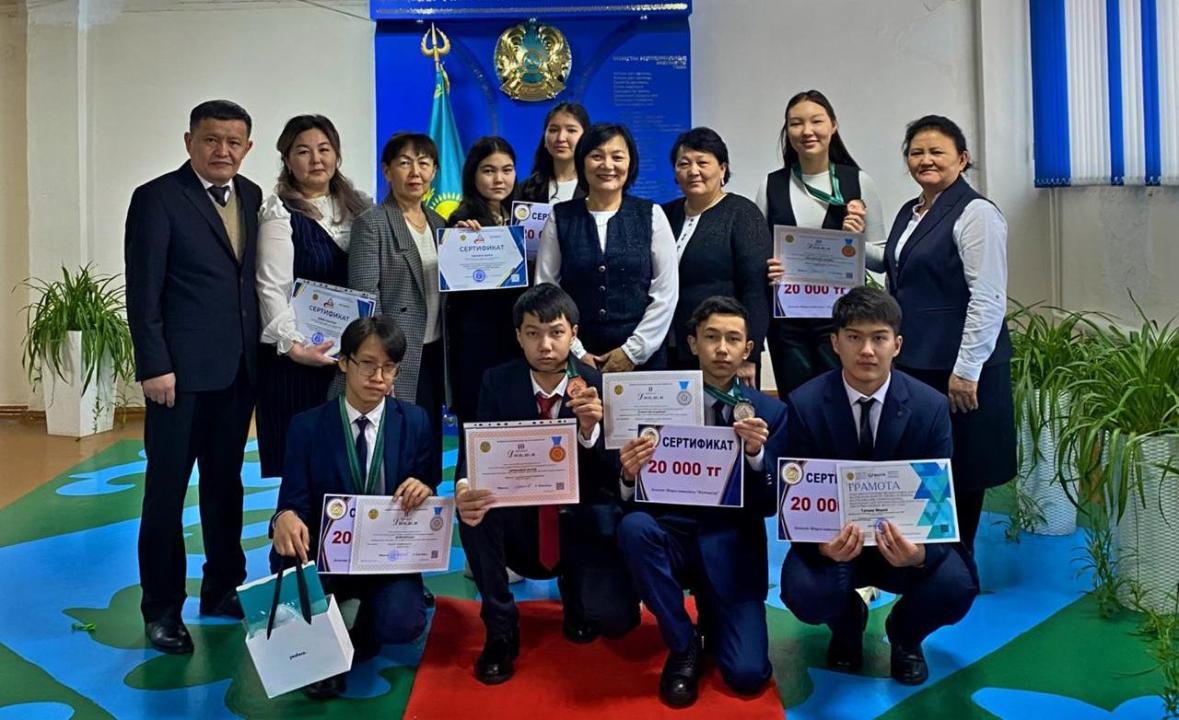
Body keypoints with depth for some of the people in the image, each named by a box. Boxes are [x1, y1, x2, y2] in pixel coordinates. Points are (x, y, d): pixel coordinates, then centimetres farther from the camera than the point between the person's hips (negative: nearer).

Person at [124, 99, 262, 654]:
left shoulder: (251, 196, 10)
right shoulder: (156, 198, -6)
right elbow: (143, 291, -10)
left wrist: (262, 350, 5)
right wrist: (154, 367, -14)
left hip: (238, 367, 6)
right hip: (181, 369, -5)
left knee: (225, 482, 15)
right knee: (167, 489, 4)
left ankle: (222, 589, 28)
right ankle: (161, 608, 17)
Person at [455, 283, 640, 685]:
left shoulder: (600, 386, -10)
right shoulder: (498, 382, -6)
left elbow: (612, 477, -14)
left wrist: (590, 429, -35)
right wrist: (464, 488, -36)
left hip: (584, 525, -1)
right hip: (521, 524, 1)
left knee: (614, 619, -22)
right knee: (474, 507, -30)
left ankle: (574, 585, 17)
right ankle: (500, 629, -9)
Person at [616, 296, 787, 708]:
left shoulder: (770, 412, 0)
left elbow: (770, 506, -4)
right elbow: (636, 498, -5)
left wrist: (757, 454, -23)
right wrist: (630, 477, -29)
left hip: (731, 549, 0)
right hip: (673, 535, 1)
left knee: (747, 674, -16)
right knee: (633, 525, -33)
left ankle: (714, 616, 21)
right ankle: (683, 647, -9)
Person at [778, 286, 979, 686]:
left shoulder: (930, 406, -11)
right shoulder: (805, 404, -14)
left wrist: (920, 552, -35)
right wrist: (824, 545, -35)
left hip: (903, 537, 1)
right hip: (832, 538, -1)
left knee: (956, 587, -28)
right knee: (804, 593, -31)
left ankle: (904, 632, 12)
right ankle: (847, 623, 12)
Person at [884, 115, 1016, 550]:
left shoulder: (975, 213, -10)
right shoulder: (910, 213, 15)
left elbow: (988, 299, -16)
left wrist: (966, 370, -19)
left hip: (957, 367, -8)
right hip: (912, 360, 8)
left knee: (959, 469, 4)